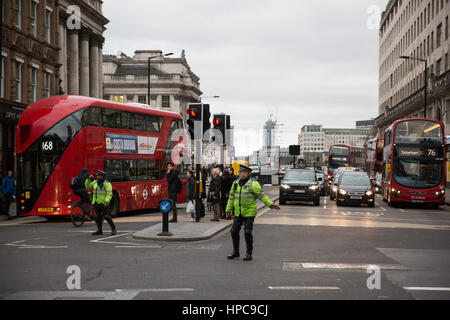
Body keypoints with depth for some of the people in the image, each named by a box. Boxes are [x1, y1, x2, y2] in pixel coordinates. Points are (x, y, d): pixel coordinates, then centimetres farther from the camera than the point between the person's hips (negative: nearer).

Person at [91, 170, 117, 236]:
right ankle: (99, 231, 12)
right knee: (98, 217, 6)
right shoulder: (95, 182, 9)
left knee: (107, 217, -8)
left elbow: (109, 194, -17)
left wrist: (106, 202, -28)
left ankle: (113, 230, 1)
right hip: (96, 203, 6)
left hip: (104, 203, -6)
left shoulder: (107, 184, -11)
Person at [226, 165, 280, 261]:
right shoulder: (236, 183, 8)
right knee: (234, 231, 5)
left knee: (248, 232, -9)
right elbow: (232, 197, 16)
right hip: (238, 213, 6)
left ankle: (249, 253, 5)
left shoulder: (253, 184, -10)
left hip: (249, 213, -6)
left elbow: (262, 196, -11)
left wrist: (271, 204, -20)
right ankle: (236, 252, 21)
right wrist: (228, 209, 15)